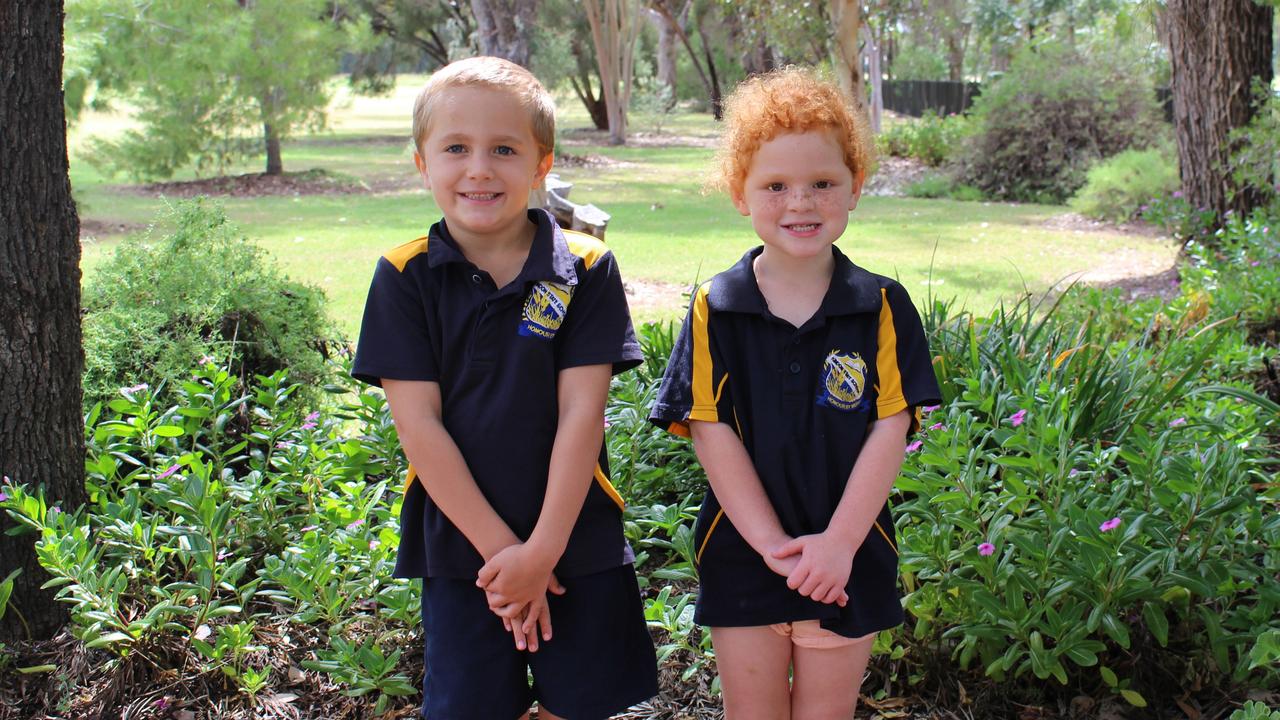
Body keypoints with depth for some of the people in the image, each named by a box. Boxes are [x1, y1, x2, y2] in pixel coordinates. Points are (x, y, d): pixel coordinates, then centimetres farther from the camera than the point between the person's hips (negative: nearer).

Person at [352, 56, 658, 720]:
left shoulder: (585, 268, -5)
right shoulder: (405, 277, -4)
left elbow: (581, 413, -9)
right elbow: (419, 424, -8)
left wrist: (543, 547, -14)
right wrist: (499, 547, -12)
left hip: (577, 542, 0)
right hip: (461, 545, 0)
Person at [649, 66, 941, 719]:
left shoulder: (882, 308, -4)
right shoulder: (715, 311, -5)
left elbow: (890, 429, -8)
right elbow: (711, 432, -9)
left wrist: (839, 542, -16)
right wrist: (771, 542, -15)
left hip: (848, 557, 0)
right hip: (742, 554, 0)